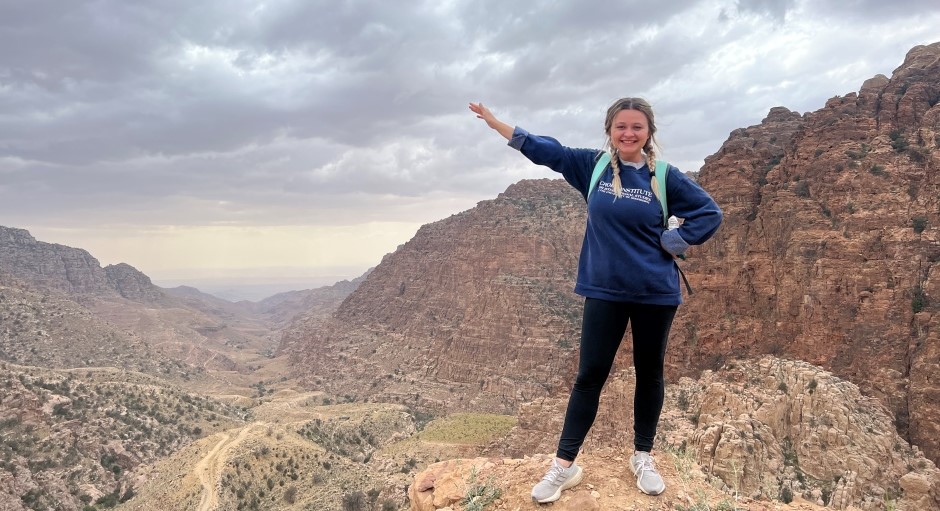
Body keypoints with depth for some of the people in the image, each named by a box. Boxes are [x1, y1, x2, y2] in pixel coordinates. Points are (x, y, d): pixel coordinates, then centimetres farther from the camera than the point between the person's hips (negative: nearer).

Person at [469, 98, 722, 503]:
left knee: (649, 374, 13)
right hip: (605, 291, 1)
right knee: (590, 375, 3)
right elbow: (544, 150, 7)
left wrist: (673, 241, -8)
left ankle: (643, 457, 31)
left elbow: (710, 212, 1)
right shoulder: (593, 165, 1)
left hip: (655, 294, 0)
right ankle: (564, 464, 12)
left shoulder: (665, 176, -4)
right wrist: (494, 121, 9)